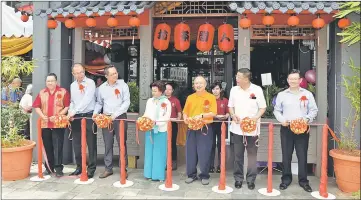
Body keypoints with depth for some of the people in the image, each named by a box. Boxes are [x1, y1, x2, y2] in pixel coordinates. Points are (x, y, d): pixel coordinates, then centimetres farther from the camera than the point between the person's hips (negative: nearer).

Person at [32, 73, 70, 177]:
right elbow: (36, 106, 10)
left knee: (58, 147, -4)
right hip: (45, 124, 4)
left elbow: (67, 106, -6)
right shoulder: (42, 93, 12)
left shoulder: (63, 92, 0)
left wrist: (58, 116, -15)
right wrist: (42, 116, -6)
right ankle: (49, 167, 21)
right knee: (47, 147, 10)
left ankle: (58, 168, 1)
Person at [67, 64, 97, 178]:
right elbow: (72, 101, 16)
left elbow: (87, 99, -18)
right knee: (76, 144, 11)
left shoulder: (90, 83, -7)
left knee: (91, 144, 0)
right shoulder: (72, 85, 13)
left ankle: (91, 169, 9)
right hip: (76, 117, 6)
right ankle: (79, 167, 24)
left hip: (89, 116, -6)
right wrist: (70, 113, -2)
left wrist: (74, 111, -21)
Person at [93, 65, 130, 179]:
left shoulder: (123, 85, -3)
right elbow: (99, 103, 15)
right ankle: (108, 169, 18)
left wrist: (116, 114, -15)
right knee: (107, 144, 7)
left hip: (120, 117, -3)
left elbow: (127, 102, -8)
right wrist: (95, 112, -3)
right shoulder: (102, 87, 7)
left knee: (122, 144, 2)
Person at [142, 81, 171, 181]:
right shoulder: (149, 101, 12)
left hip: (160, 130, -5)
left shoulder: (166, 102, -3)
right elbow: (146, 113, 17)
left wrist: (155, 121, -19)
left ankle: (159, 175, 10)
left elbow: (167, 117, -10)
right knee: (149, 151, 9)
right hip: (149, 129, 5)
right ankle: (149, 173, 20)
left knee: (159, 153, 0)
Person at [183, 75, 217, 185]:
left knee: (204, 153, 0)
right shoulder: (190, 97, 11)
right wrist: (185, 117, -7)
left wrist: (201, 115, -22)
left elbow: (213, 113, -9)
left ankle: (204, 176, 15)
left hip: (205, 128, -3)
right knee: (190, 152, 7)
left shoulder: (211, 97, -1)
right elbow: (185, 112, 15)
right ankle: (191, 174, 21)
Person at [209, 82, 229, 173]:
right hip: (211, 124, 0)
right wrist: (215, 116, -13)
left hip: (221, 124, 0)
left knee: (220, 145, 2)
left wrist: (225, 116, -14)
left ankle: (220, 166, 11)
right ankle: (211, 166, 8)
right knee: (212, 145, 1)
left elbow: (228, 113, 7)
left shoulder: (225, 100, 4)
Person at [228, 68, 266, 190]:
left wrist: (256, 117, -17)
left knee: (252, 155, 7)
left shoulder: (257, 90, -5)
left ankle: (251, 179, 20)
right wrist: (233, 115, -8)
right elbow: (230, 106, 11)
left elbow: (263, 107, -1)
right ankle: (238, 178, 23)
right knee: (238, 155, 9)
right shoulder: (234, 90, 3)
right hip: (237, 127, 2)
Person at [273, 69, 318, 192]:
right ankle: (286, 178, 20)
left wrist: (307, 119, -11)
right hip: (286, 129, 1)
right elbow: (277, 110, 10)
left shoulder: (307, 94, 5)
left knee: (302, 156, 4)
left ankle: (303, 180, 18)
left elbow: (314, 110, 7)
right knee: (286, 155, 6)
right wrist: (282, 120, -8)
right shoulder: (281, 94, 6)